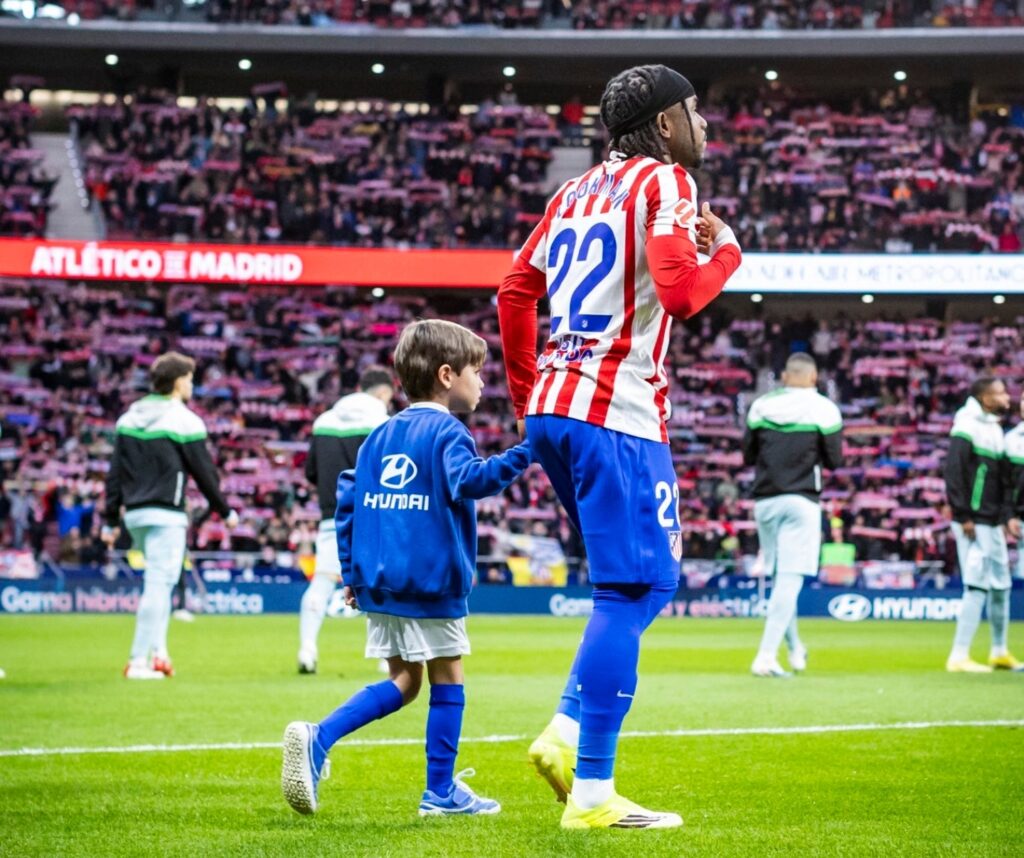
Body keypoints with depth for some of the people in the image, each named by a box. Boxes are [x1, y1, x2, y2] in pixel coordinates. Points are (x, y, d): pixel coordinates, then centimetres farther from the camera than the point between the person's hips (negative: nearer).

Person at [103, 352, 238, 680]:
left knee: (158, 582, 19)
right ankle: (139, 661, -10)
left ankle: (158, 652, 12)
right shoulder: (183, 420, -7)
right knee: (158, 584, -6)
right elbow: (204, 472, -5)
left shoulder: (129, 417, 11)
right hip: (166, 514, -7)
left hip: (134, 514, 7)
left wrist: (111, 520, 13)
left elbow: (115, 472, 10)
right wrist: (225, 511, 7)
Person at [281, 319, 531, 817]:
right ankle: (441, 791, 10)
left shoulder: (380, 436, 14)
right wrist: (523, 453, -32)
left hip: (379, 583, 7)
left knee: (404, 682, 13)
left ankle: (317, 739, -5)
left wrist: (351, 571, 16)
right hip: (431, 582, -7)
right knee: (446, 680, 6)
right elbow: (468, 480, -27)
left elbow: (347, 500, 12)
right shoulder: (446, 433, -8)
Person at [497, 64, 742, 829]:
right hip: (616, 417, -9)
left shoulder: (577, 191, 18)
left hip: (552, 410, 9)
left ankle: (567, 733, 4)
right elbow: (681, 293, -18)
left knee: (640, 585, 18)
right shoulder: (664, 180, -5)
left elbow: (516, 293, 18)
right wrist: (725, 250, 2)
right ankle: (592, 792, -9)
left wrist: (529, 398, 26)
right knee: (633, 590, -6)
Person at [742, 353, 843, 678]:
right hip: (802, 501, -4)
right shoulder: (824, 409, -4)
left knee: (779, 577, 17)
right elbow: (834, 461, -1)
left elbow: (748, 456, 9)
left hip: (765, 501, 4)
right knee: (790, 580, -7)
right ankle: (766, 657, -17)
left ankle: (795, 649, 27)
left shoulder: (760, 406, 4)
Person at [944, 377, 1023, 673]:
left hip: (993, 524, 9)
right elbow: (954, 472, -18)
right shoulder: (968, 427, -12)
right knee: (977, 586, -11)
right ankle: (959, 657, -7)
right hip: (973, 523, -9)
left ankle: (1000, 653, 27)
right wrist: (963, 517, -20)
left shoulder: (996, 430, 15)